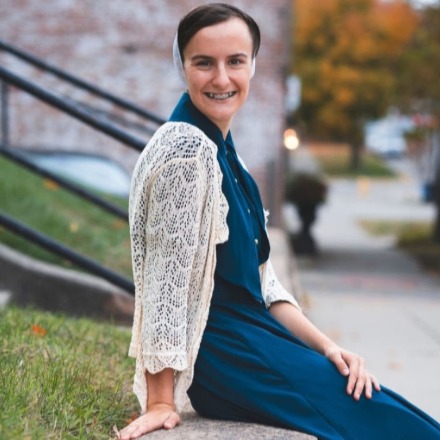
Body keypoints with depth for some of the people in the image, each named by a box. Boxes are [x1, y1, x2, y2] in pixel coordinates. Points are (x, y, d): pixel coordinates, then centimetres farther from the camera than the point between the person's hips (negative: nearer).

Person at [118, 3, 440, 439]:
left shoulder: (220, 148, 11)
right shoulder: (187, 150, -18)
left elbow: (257, 275, 12)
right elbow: (167, 277, -21)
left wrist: (326, 346, 3)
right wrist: (161, 403, -21)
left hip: (249, 333, 9)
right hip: (222, 353, -9)